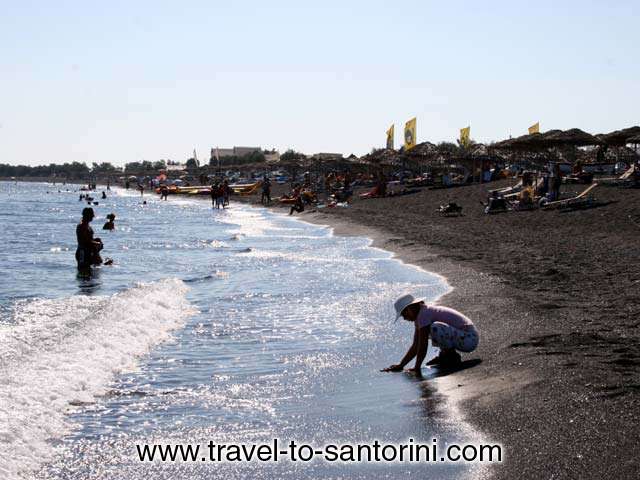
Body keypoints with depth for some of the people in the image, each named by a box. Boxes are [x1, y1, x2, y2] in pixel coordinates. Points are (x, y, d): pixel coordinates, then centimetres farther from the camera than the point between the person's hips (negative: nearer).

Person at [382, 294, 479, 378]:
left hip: (469, 339, -10)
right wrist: (400, 365, 8)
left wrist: (417, 368, -16)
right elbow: (415, 346, 12)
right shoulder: (418, 317, 11)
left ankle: (452, 356, -11)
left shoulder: (423, 315, -18)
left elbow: (423, 346, -21)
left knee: (435, 328, -33)